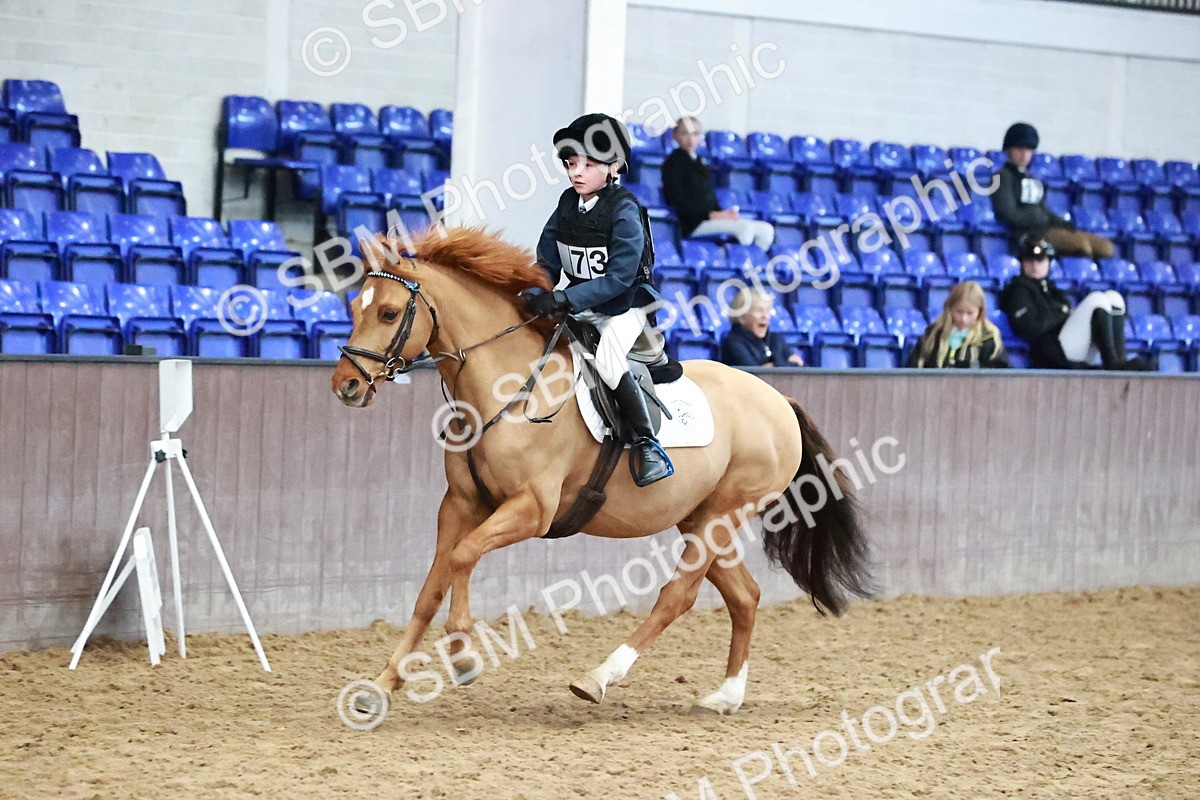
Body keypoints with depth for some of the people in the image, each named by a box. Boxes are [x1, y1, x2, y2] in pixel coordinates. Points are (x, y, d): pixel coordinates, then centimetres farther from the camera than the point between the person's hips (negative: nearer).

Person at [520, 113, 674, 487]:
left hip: (624, 305, -7)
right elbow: (546, 263, 6)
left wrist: (565, 299, -30)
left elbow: (619, 277, -23)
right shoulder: (567, 205, 2)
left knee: (608, 361, -30)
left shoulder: (624, 210, -16)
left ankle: (647, 442, -22)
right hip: (578, 307, 7)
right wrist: (534, 297, -15)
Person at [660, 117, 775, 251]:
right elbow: (679, 202, -12)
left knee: (767, 230, -2)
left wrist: (723, 213, -3)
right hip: (693, 223, -8)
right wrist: (711, 214, -18)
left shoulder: (700, 162, 21)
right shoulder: (673, 162, -3)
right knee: (744, 227, -29)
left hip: (713, 218, 8)